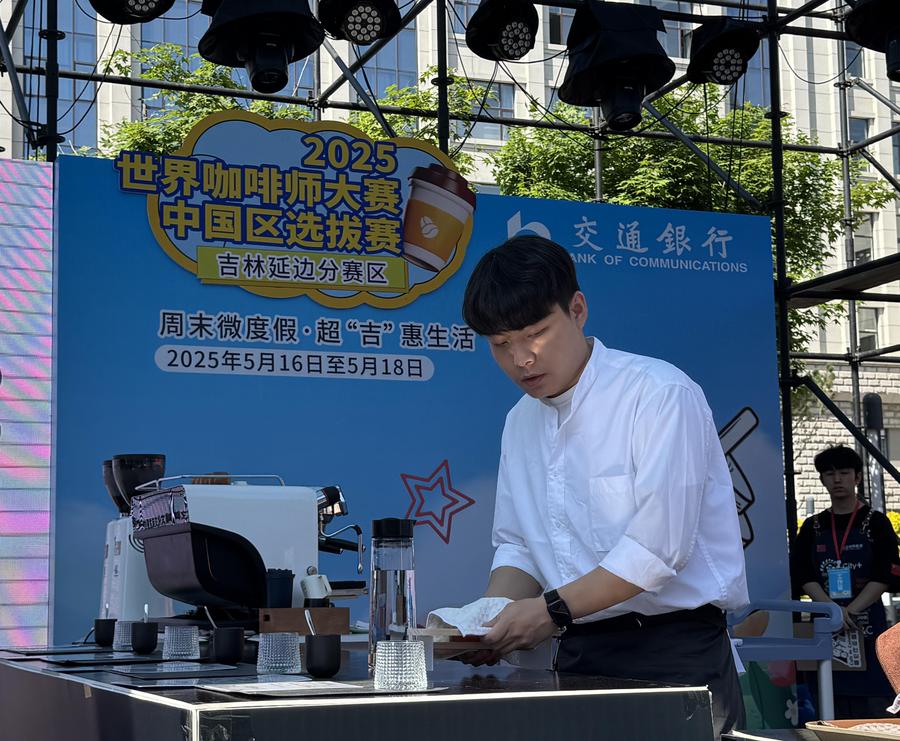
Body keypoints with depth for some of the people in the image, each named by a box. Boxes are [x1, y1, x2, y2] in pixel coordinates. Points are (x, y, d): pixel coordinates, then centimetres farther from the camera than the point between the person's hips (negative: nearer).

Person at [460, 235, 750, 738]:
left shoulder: (660, 394, -11)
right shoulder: (521, 422, 12)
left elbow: (659, 545, -18)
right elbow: (517, 546, 10)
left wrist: (551, 609, -20)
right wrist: (490, 621, -8)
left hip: (675, 653, -5)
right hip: (581, 655, 6)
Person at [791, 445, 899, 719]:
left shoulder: (875, 522, 4)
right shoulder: (813, 527, 11)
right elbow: (802, 575, 2)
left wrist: (850, 610, -17)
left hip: (869, 624, -3)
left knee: (873, 705, -7)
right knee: (834, 707, 1)